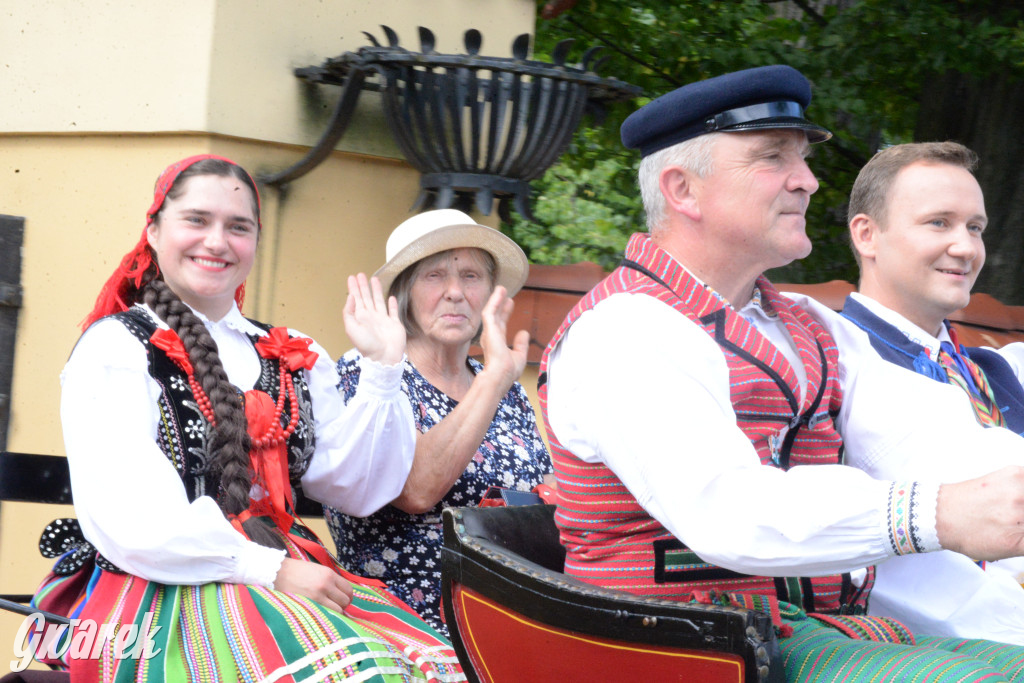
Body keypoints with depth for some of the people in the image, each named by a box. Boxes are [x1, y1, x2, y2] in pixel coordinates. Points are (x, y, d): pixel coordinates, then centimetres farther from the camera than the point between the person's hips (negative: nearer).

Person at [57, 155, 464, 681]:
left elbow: (357, 489, 10)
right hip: (165, 595, -6)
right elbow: (131, 519, -11)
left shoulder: (292, 360, 18)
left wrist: (383, 368, 2)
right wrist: (269, 569, -15)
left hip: (290, 579, 6)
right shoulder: (116, 349, 2)